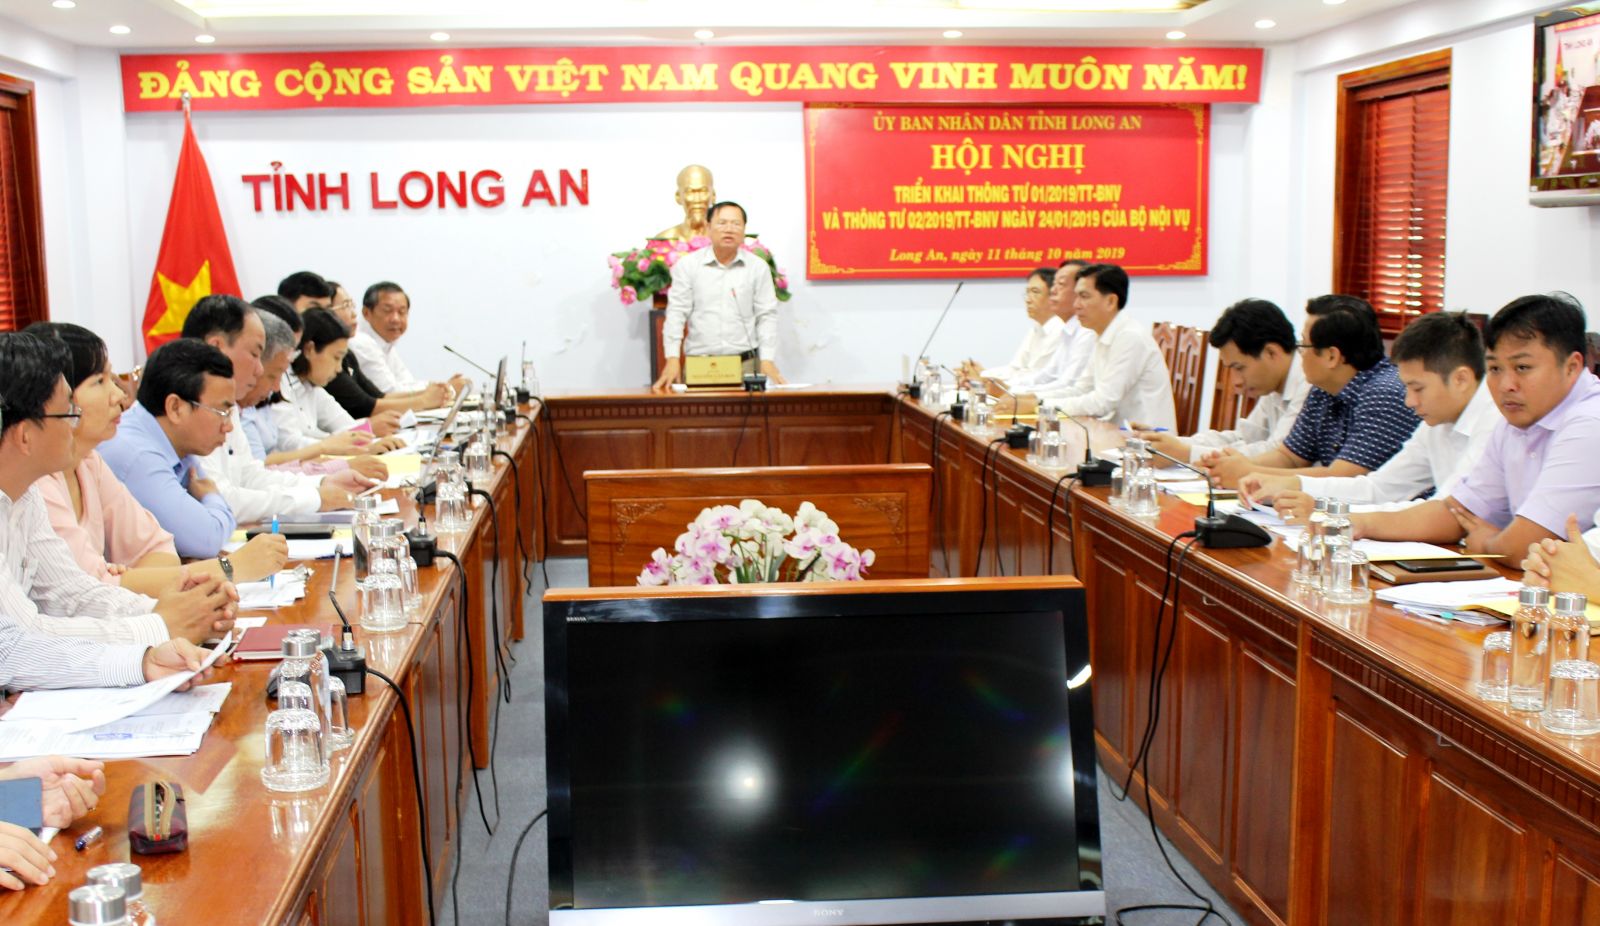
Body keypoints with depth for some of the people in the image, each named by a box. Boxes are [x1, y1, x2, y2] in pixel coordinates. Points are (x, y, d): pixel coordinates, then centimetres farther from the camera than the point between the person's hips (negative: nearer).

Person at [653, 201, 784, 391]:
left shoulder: (758, 267, 6)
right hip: (698, 365, 0)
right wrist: (672, 359, -9)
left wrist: (767, 360, -3)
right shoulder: (687, 265, 3)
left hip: (746, 363, 1)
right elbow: (677, 313, 0)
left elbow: (766, 316, 6)